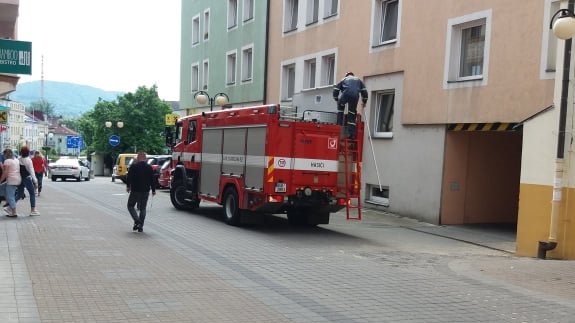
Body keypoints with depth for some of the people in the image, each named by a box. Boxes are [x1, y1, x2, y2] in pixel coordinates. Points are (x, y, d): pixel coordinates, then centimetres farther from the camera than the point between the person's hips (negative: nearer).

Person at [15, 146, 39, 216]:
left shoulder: (18, 160, 3)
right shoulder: (28, 160, -13)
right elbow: (32, 172, -14)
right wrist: (35, 181, -11)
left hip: (20, 179, 6)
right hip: (27, 178, -6)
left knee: (19, 194, 14)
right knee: (32, 194, 6)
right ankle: (33, 210, 7)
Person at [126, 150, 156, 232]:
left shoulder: (133, 166, -8)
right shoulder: (149, 167, 3)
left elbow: (129, 178, -7)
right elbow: (152, 180, 6)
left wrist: (128, 186, 9)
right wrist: (153, 190, 14)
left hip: (135, 191, -3)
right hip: (145, 191, 3)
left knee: (130, 206, 10)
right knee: (143, 208, 12)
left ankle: (137, 221, -11)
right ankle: (140, 226, 8)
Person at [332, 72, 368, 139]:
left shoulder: (344, 79, 31)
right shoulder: (358, 80, 35)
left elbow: (336, 89, 24)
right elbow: (364, 91, 27)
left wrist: (336, 99, 33)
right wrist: (364, 101, 33)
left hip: (346, 94, -1)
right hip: (355, 96, 1)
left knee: (340, 106, 28)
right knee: (352, 115, 8)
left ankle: (339, 123, 14)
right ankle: (351, 134, 3)